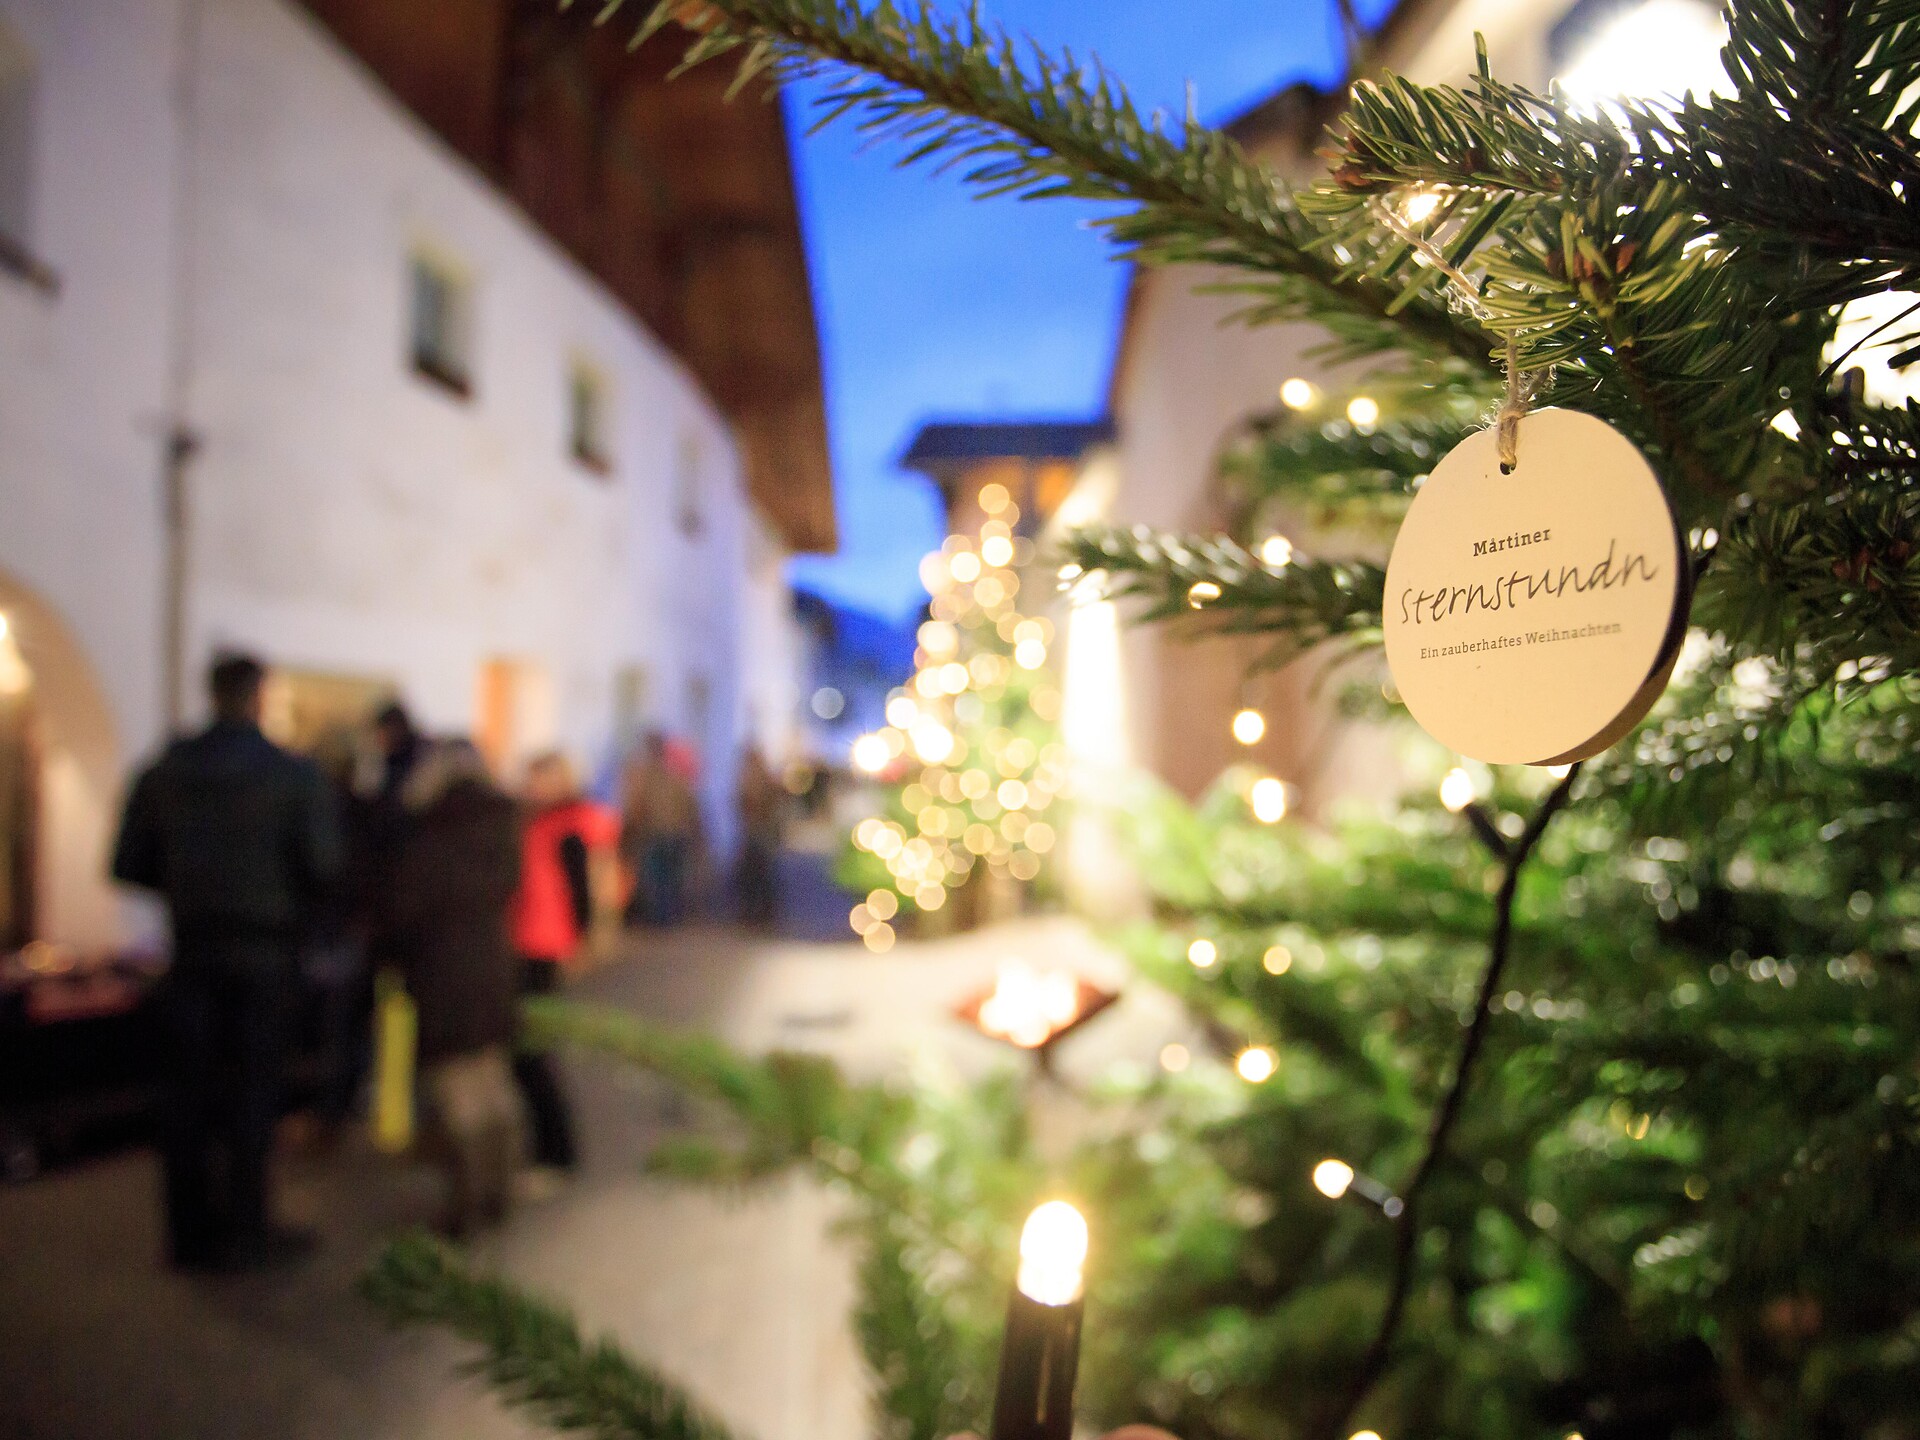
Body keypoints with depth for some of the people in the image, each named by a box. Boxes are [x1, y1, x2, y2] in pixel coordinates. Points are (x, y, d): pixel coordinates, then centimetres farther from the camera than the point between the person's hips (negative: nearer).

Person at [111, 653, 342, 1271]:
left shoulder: (163, 774, 2)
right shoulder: (294, 776, -10)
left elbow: (129, 864, 3)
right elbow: (324, 867, -14)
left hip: (193, 949, 3)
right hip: (264, 950, -3)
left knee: (189, 1090, 10)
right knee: (252, 1091, 5)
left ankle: (190, 1231, 17)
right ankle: (244, 1231, 10)